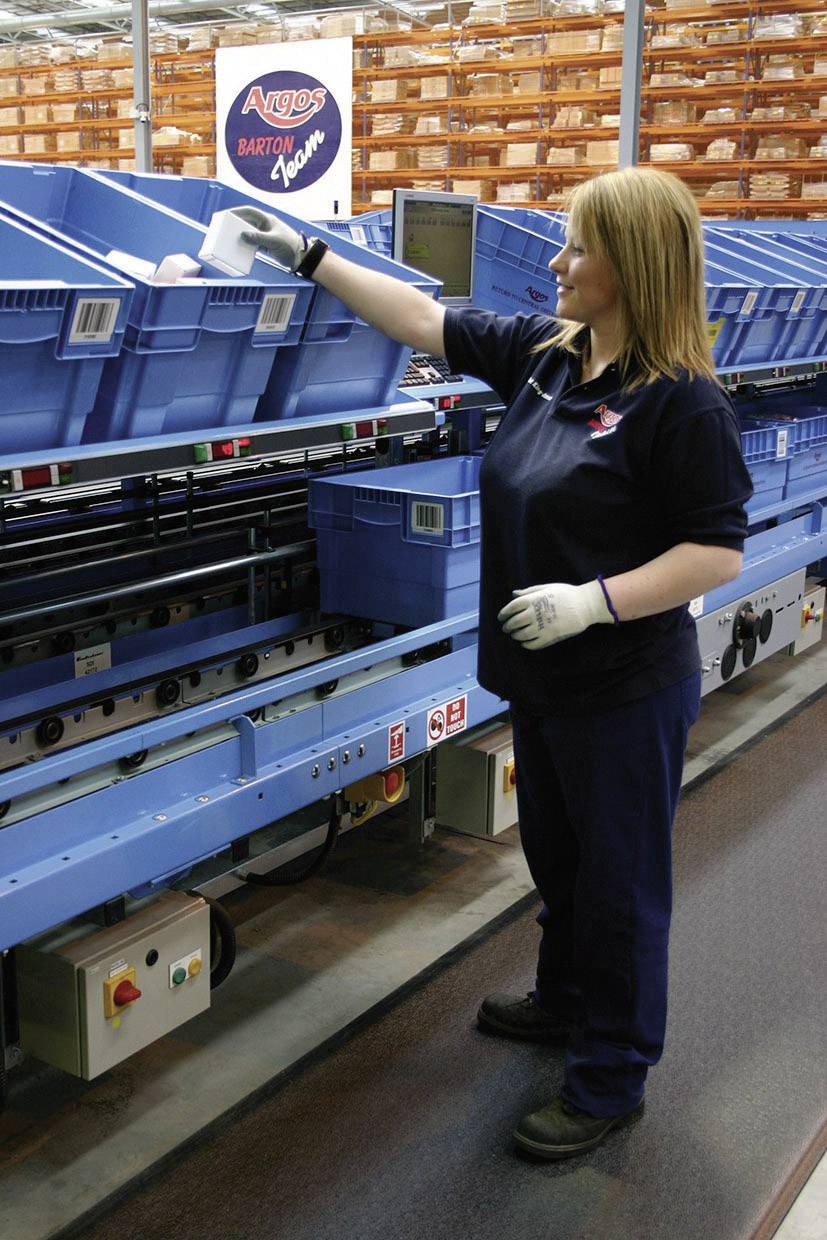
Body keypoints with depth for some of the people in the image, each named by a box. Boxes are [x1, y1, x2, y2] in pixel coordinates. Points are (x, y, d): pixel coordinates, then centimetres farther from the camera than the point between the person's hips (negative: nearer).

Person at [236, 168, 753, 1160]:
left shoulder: (682, 401, -20)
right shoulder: (544, 352, 2)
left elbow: (719, 552, -19)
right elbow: (426, 322, 9)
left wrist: (595, 599, -28)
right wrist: (309, 256, 7)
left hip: (625, 689, -8)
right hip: (543, 675, 8)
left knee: (618, 880, 7)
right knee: (556, 855, 25)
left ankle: (609, 1079, 24)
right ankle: (564, 1002, 47)